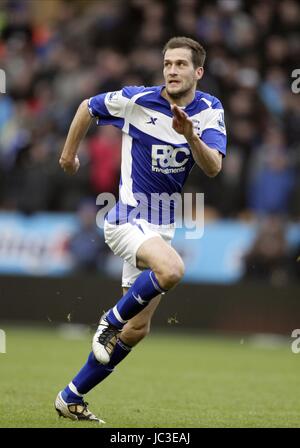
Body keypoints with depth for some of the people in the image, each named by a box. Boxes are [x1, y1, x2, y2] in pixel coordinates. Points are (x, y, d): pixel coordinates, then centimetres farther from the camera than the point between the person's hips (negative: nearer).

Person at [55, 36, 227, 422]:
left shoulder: (210, 111, -2)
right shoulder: (136, 100, -10)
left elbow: (213, 168, -16)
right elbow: (88, 107, 8)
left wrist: (190, 135, -33)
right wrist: (69, 154, 16)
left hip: (161, 227, 6)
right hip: (127, 218, -5)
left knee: (136, 330, 7)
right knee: (172, 269, -36)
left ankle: (71, 398, 19)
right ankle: (111, 322, -12)